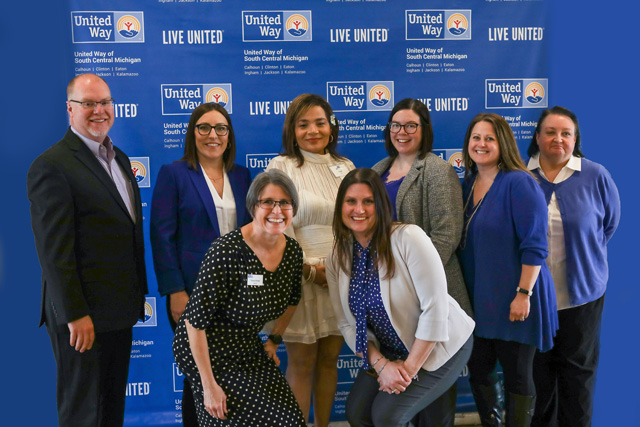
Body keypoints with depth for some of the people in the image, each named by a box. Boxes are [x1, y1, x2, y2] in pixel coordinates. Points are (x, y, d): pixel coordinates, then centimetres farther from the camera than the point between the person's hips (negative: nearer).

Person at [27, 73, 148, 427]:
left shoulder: (119, 158, 13)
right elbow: (54, 250, -17)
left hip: (120, 311, 8)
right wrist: (75, 315, -19)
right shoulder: (51, 166, -13)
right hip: (84, 315, -8)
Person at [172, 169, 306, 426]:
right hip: (203, 350, -6)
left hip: (248, 348, 6)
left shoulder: (293, 251, -6)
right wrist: (209, 386, -18)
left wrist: (274, 340, 16)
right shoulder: (227, 251, -25)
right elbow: (195, 320, -22)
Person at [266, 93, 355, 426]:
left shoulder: (346, 167, 9)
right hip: (301, 278, -4)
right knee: (301, 363, 6)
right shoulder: (281, 168, -4)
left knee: (329, 359, 13)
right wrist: (311, 269, -13)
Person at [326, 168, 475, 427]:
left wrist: (410, 368, -19)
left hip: (438, 347, -5)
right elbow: (348, 323, -3)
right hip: (391, 352, 5)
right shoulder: (337, 259, -6)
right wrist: (381, 364, -17)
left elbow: (435, 307, -24)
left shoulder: (407, 238, -24)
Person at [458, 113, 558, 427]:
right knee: (478, 370, 15)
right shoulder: (467, 185, 9)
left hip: (512, 300, -7)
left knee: (517, 376, 7)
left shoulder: (519, 184, -13)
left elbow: (534, 246, -17)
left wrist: (523, 294, -20)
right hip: (477, 298, 7)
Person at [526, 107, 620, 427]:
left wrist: (584, 254, 8)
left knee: (578, 368, 10)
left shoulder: (596, 176, -3)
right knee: (538, 366, 13)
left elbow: (610, 223, 10)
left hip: (581, 291, 0)